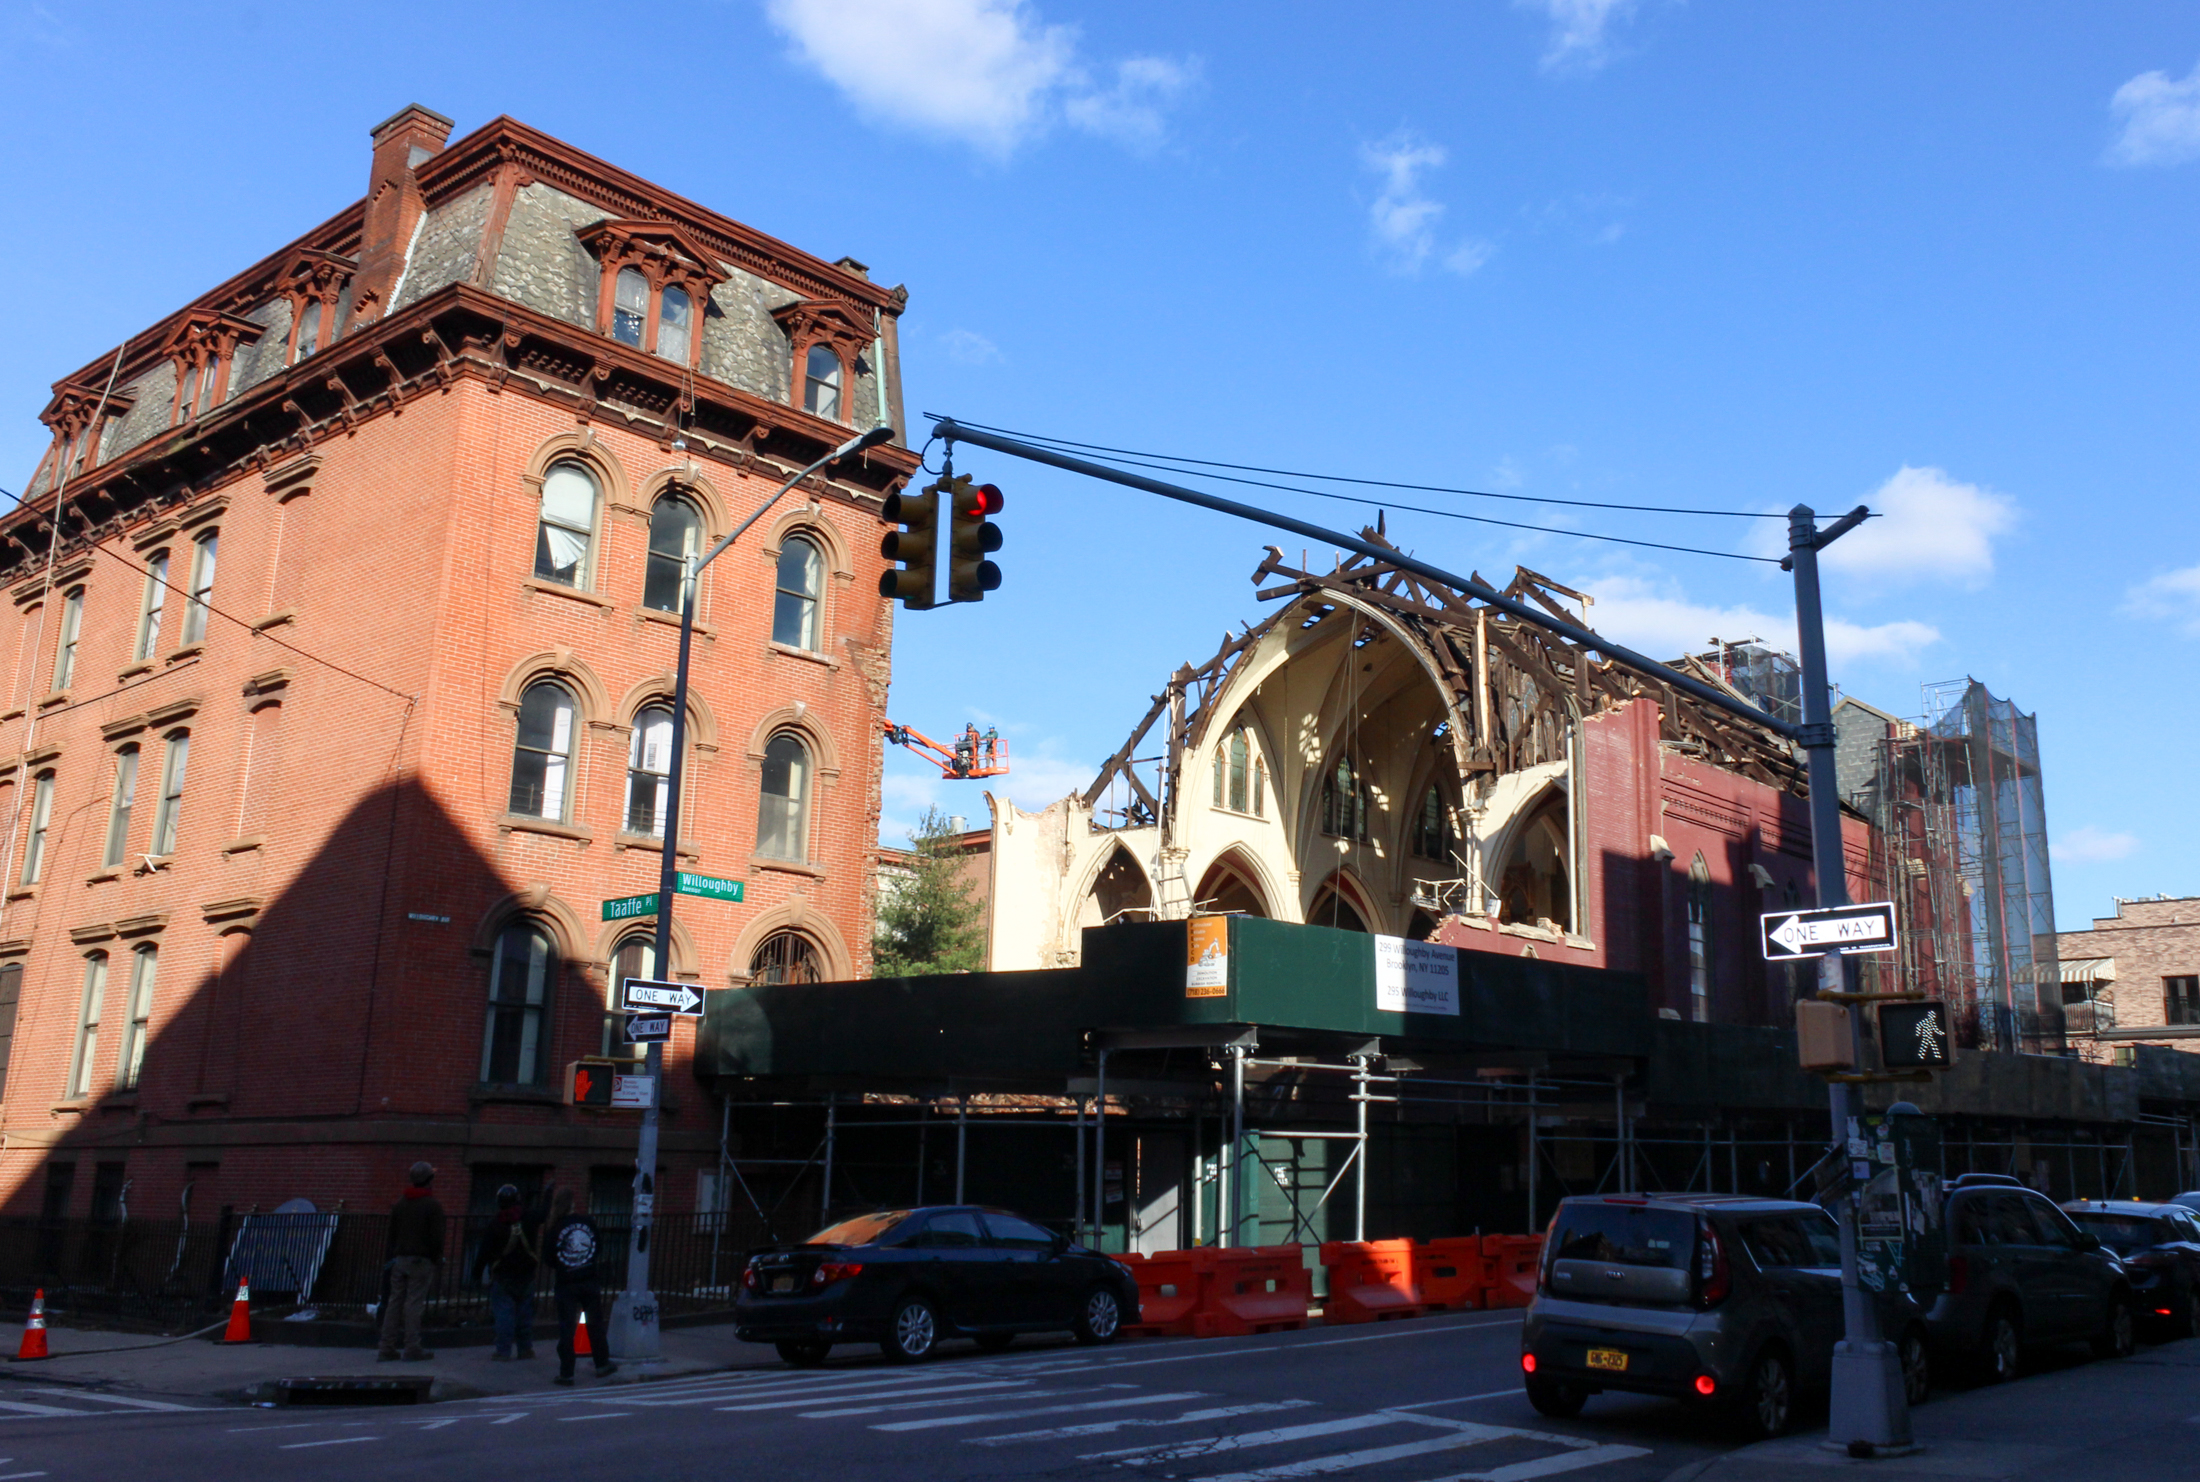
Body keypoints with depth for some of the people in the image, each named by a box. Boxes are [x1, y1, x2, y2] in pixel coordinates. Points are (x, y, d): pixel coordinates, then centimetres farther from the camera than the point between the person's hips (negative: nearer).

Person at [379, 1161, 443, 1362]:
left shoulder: (400, 1204, 12)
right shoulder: (432, 1206, -8)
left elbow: (391, 1234, 14)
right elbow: (436, 1238, -10)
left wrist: (394, 1256, 18)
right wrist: (437, 1259, 1)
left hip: (399, 1260, 6)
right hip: (421, 1261, -6)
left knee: (394, 1302, 7)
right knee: (414, 1304, -4)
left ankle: (387, 1349, 7)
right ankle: (412, 1349, -2)